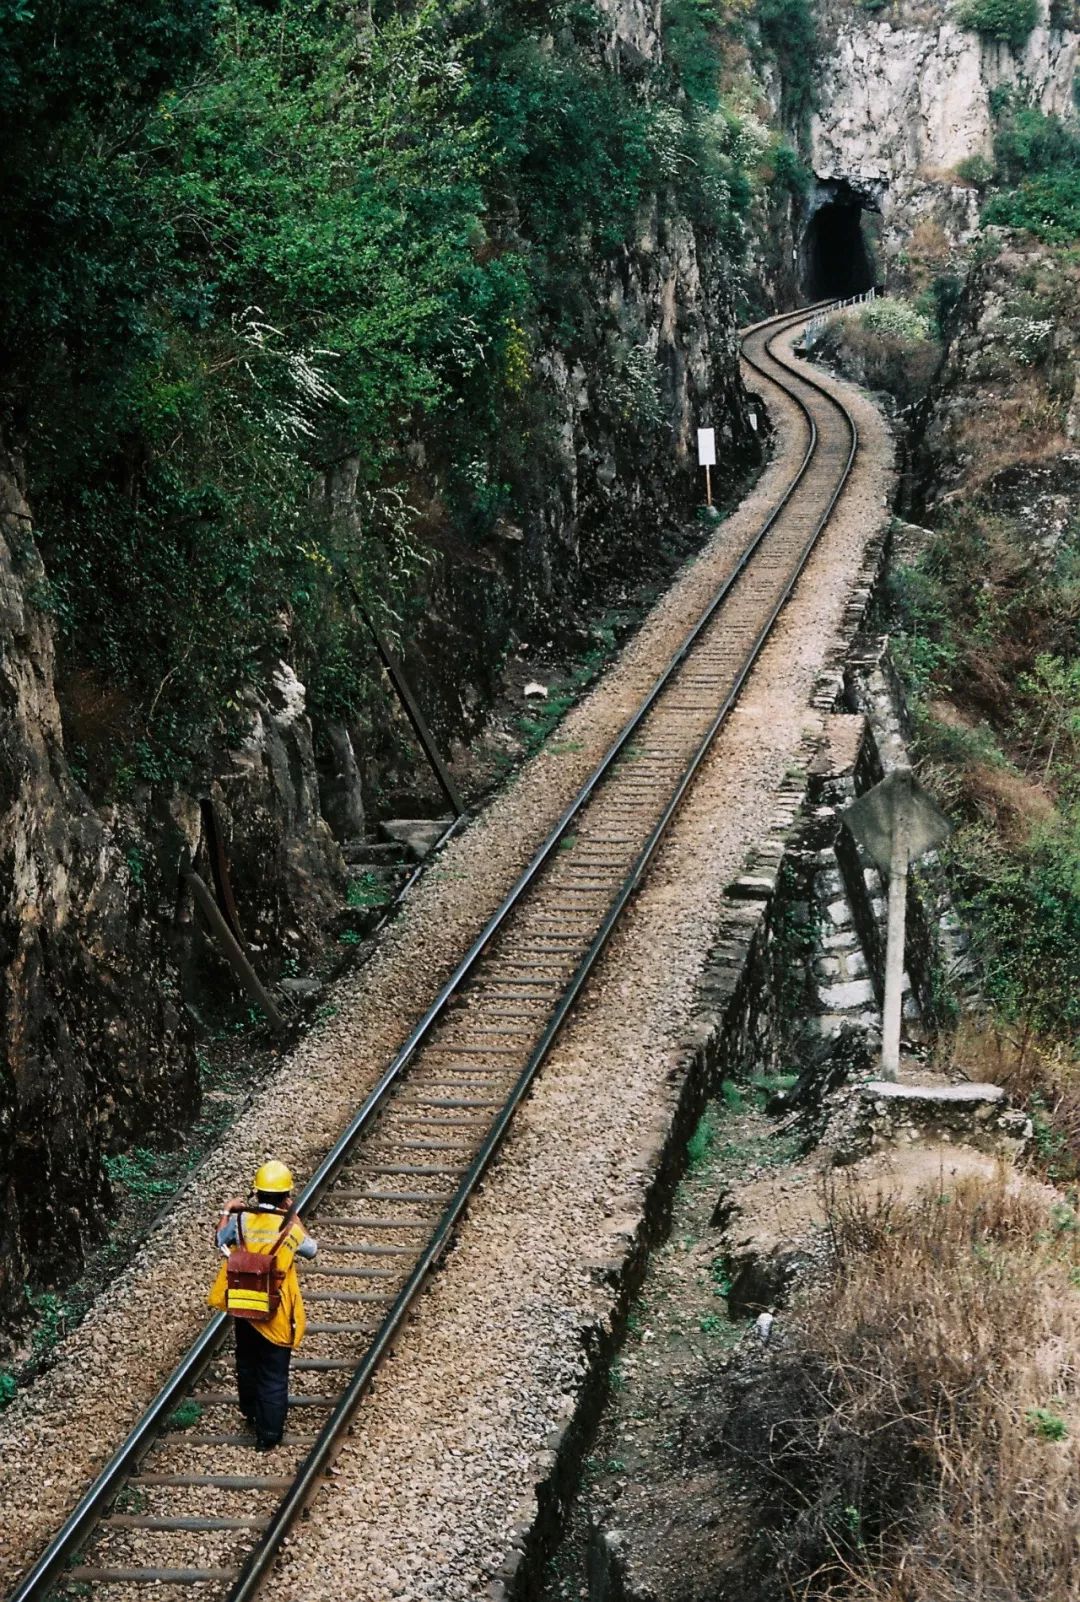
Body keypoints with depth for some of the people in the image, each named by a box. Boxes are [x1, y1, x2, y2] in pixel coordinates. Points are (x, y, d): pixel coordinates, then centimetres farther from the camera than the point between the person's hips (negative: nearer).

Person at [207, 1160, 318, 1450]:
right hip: (277, 1314, -3)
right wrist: (293, 1216, 8)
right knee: (274, 1377, 7)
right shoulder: (290, 1227, -14)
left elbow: (220, 1241, 8)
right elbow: (311, 1249, 5)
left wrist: (227, 1213, 20)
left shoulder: (241, 1219, -10)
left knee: (247, 1364, 26)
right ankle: (268, 1435, 12)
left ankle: (251, 1414, 44)